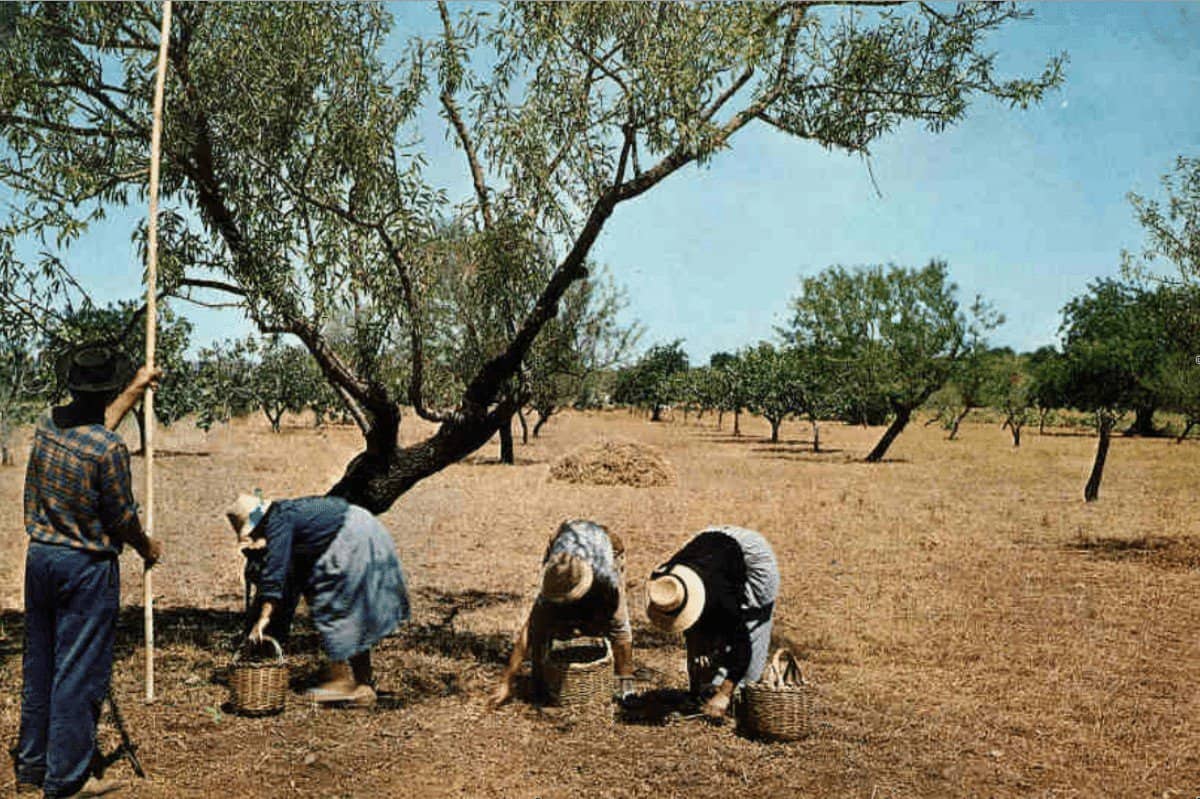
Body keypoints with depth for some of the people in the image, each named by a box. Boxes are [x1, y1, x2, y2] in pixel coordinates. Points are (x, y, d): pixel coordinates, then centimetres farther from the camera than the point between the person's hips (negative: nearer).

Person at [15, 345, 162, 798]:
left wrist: (137, 389, 35)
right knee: (79, 673, 2)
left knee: (39, 665, 17)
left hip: (39, 556, 8)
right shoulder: (108, 449, -20)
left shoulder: (48, 425, 1)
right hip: (86, 566, -8)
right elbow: (122, 518, -11)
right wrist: (148, 548, 8)